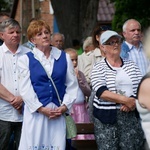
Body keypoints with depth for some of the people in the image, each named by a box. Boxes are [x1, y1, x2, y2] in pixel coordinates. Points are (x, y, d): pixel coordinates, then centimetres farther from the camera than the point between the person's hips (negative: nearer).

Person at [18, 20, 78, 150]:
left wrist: (64, 107, -4)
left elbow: (72, 85, 8)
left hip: (59, 111, 2)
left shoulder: (64, 57, 10)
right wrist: (41, 109, -11)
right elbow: (25, 88, -4)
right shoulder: (26, 59, 3)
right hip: (35, 111, -2)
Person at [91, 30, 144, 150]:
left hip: (131, 114, 3)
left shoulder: (131, 65, 12)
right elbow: (101, 92, -13)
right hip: (107, 116, -3)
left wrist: (133, 101, -15)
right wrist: (126, 100, -20)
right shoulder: (98, 68, 1)